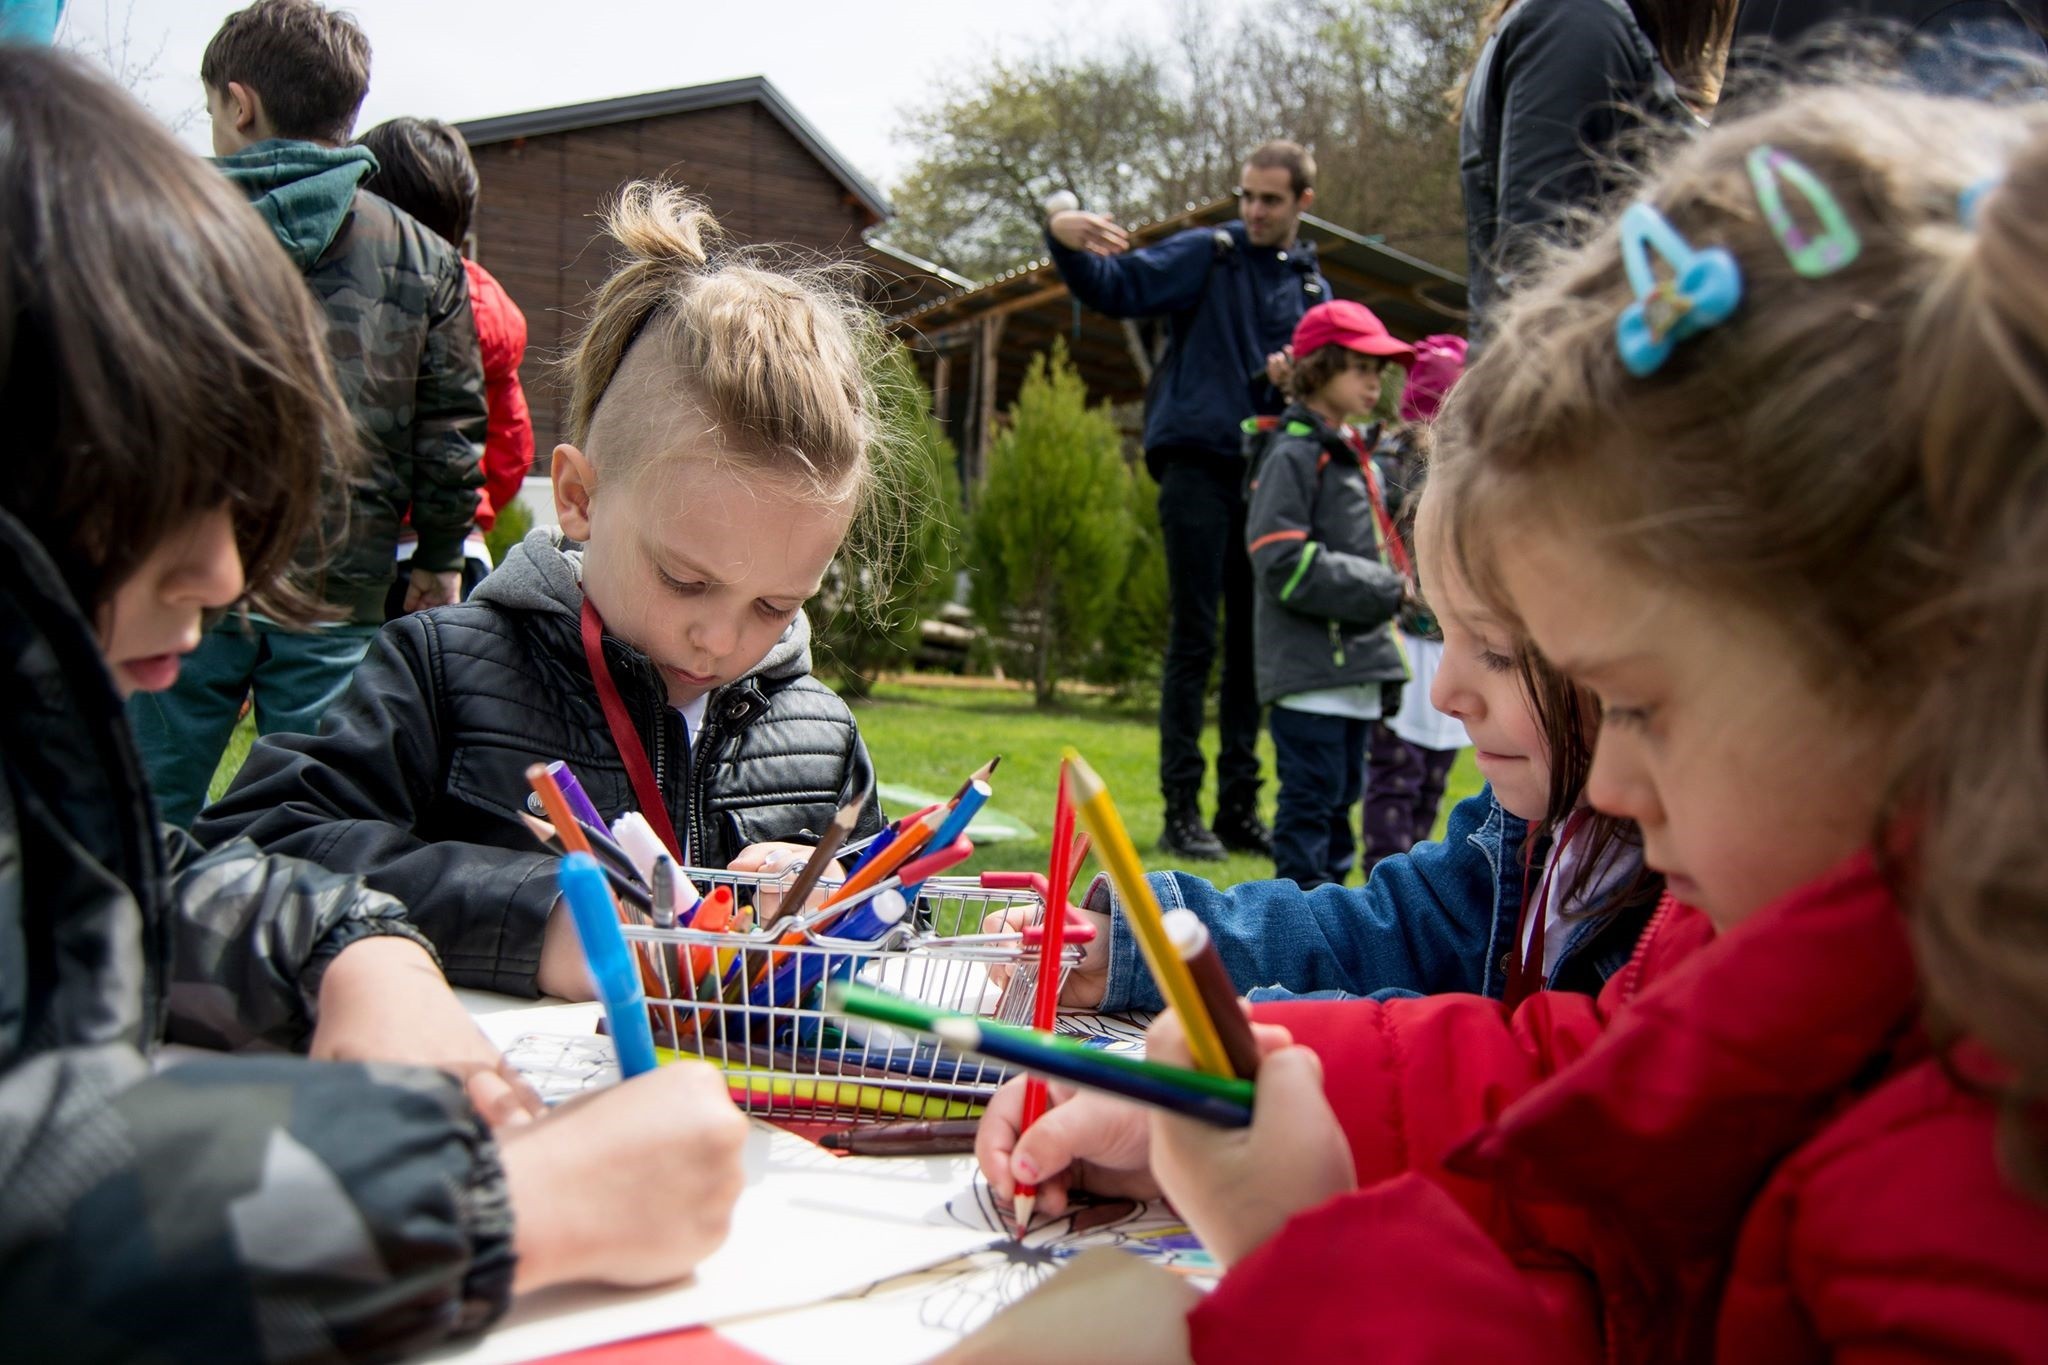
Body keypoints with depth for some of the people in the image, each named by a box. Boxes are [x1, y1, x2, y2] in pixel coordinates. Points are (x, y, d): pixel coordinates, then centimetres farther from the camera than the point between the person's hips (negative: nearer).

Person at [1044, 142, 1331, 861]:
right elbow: (1115, 286, -9)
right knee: (1194, 640, -5)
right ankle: (1181, 808, 0)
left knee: (1253, 644, 8)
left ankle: (1239, 805, 16)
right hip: (1197, 466, -5)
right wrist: (1064, 237, -28)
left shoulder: (1313, 287, 16)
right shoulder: (1206, 254, 3)